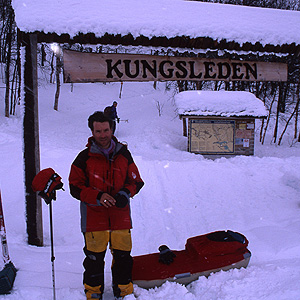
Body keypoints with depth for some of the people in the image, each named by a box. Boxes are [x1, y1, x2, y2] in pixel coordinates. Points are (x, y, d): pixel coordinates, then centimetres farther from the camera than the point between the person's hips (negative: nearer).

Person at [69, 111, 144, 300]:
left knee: (123, 254, 7)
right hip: (93, 214, -2)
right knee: (94, 255, 4)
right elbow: (76, 188, -1)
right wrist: (97, 197, -16)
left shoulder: (123, 154, 5)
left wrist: (126, 193, -9)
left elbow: (136, 181, 12)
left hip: (120, 213, 2)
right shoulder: (84, 158, -2)